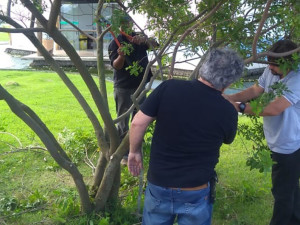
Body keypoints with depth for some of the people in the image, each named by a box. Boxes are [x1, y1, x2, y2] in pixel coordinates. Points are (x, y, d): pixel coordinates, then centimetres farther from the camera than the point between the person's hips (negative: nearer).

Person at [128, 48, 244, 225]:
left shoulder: (168, 88, -15)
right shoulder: (228, 112, -13)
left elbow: (138, 123, -12)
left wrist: (135, 151, 6)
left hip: (158, 186, 1)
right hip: (196, 194, 0)